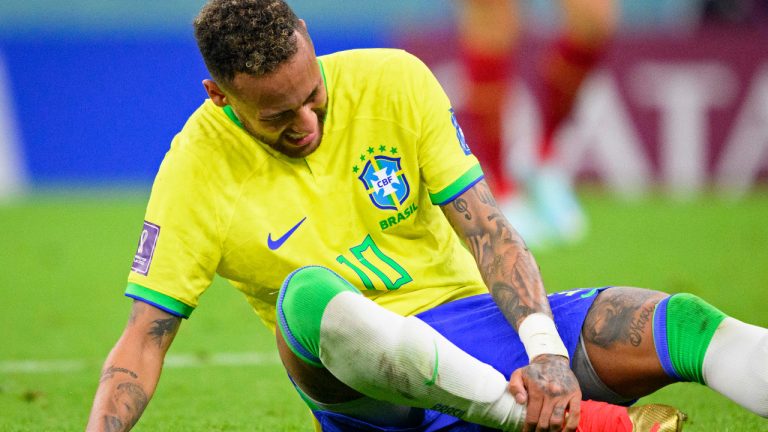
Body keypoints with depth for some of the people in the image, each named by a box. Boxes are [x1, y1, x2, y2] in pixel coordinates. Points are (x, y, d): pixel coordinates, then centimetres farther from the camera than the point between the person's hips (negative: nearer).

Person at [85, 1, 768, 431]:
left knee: (679, 321, -20)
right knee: (306, 293, -38)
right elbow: (145, 336, -6)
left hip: (479, 321, 3)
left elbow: (486, 228, -6)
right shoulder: (197, 172, -7)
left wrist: (545, 350, -22)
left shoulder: (395, 83, -3)